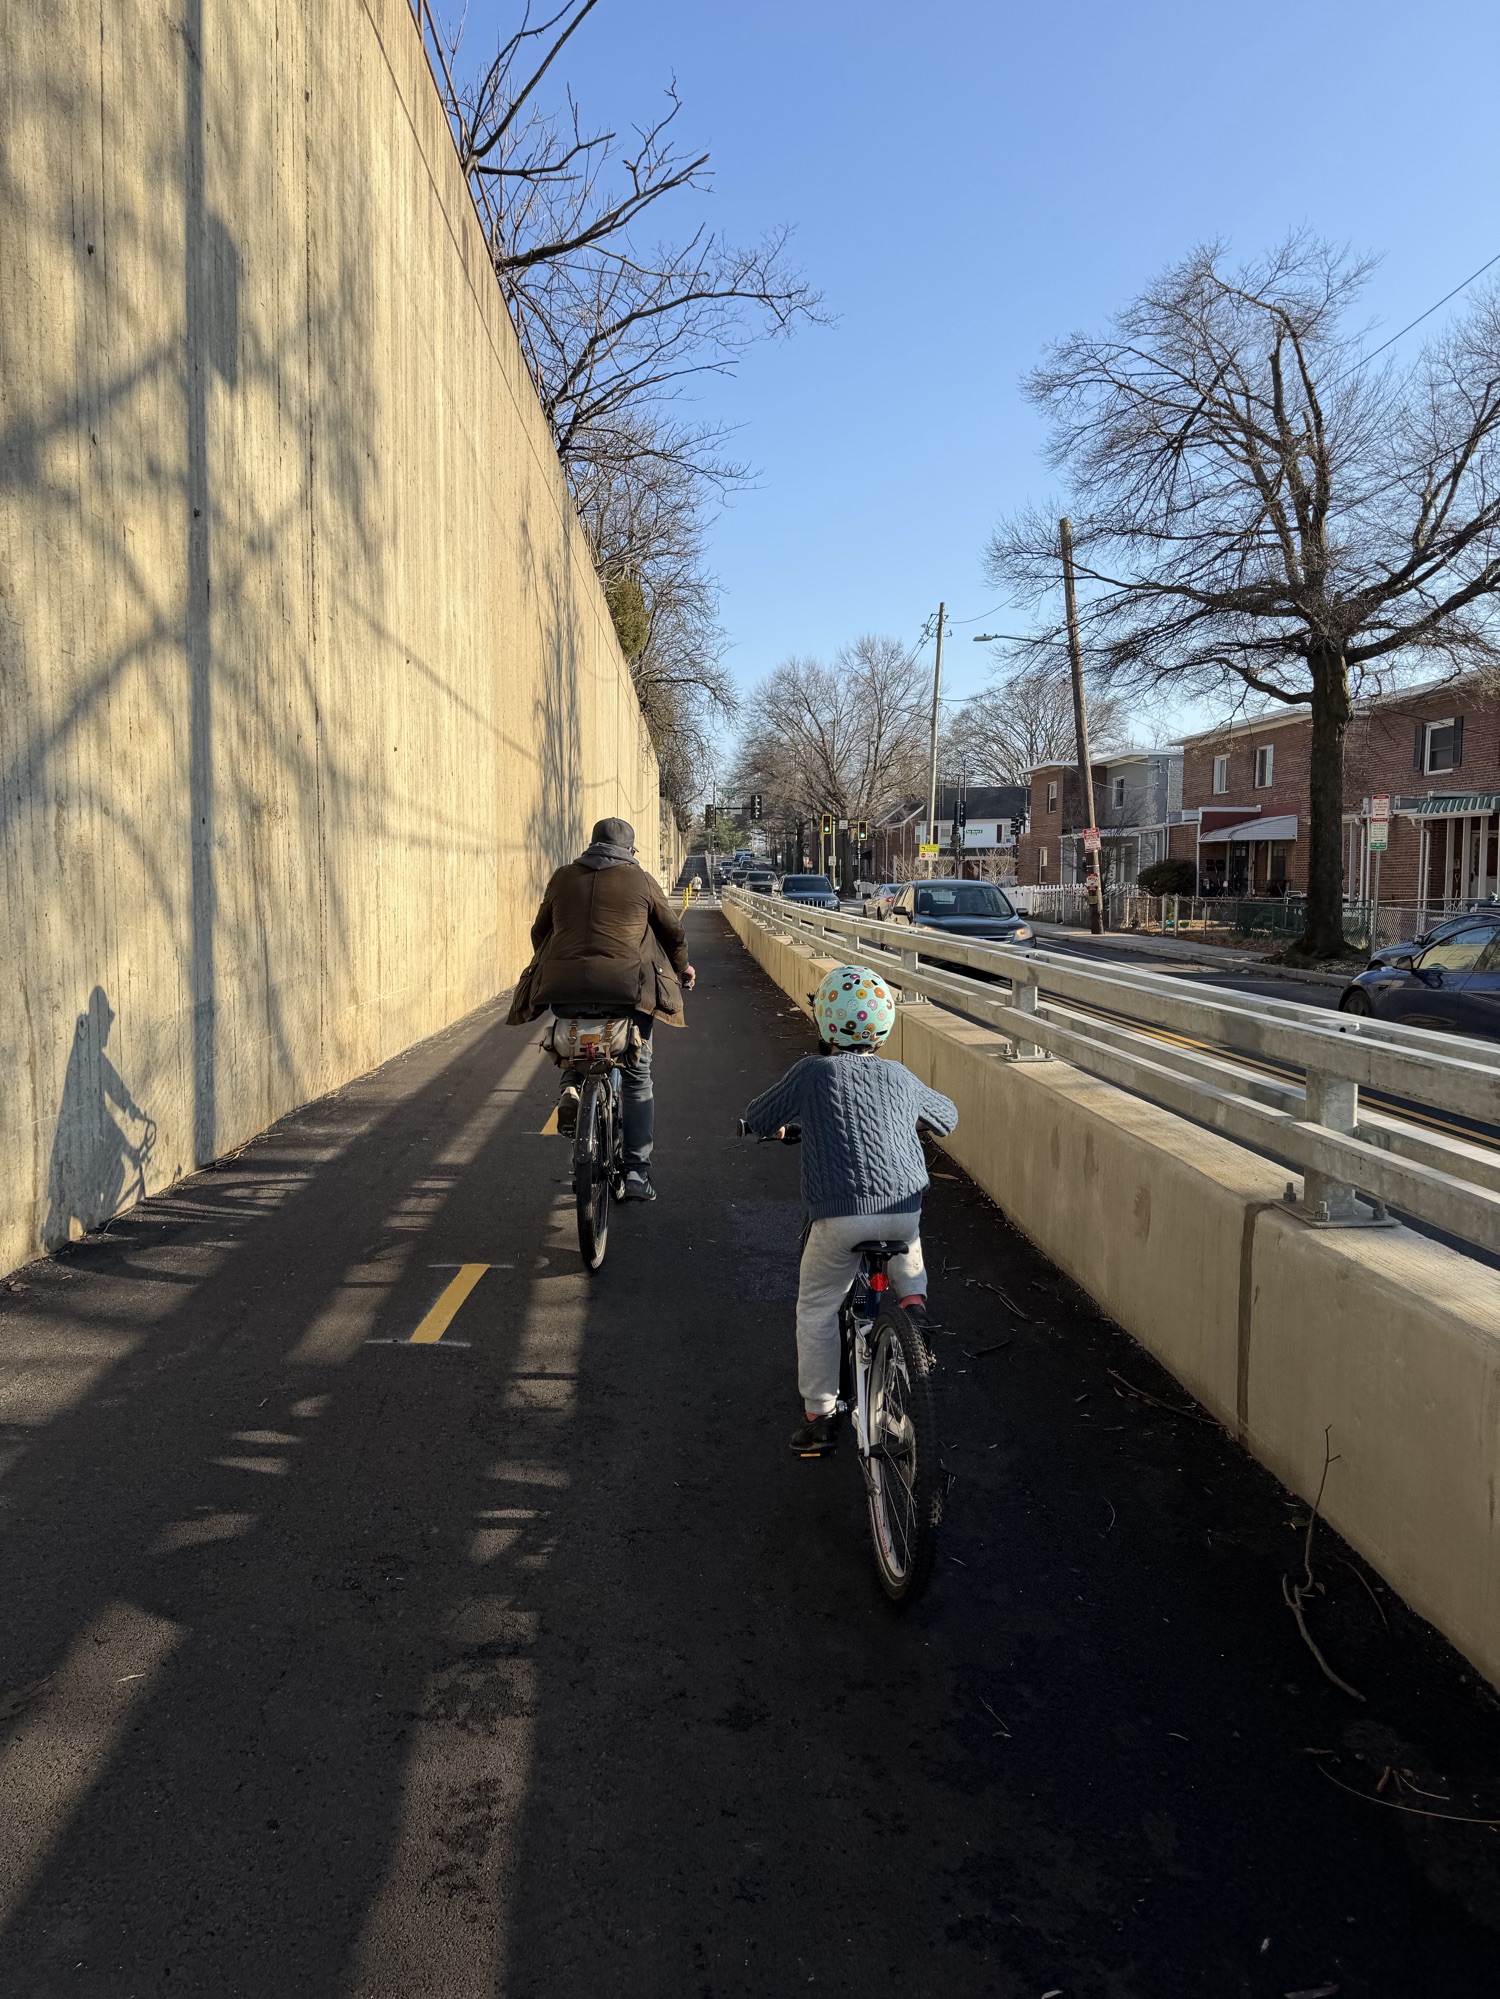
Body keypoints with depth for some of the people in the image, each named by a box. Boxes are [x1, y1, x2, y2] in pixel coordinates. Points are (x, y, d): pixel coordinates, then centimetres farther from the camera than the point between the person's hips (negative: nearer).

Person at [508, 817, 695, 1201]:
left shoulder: (563, 878, 15)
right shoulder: (639, 880, 9)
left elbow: (539, 932, 22)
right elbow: (674, 933, 17)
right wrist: (681, 969, 36)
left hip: (564, 987, 2)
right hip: (626, 989, -2)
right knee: (637, 1078, 11)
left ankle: (571, 1087, 1)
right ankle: (636, 1172, 8)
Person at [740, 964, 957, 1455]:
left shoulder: (811, 1072, 4)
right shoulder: (900, 1077, 15)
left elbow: (757, 1119, 16)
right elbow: (947, 1115, 32)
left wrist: (776, 1128, 39)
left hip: (840, 1216, -3)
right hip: (904, 1207, 3)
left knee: (816, 1311, 14)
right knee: (907, 1240, 39)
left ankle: (819, 1415, 17)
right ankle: (914, 1300, 18)